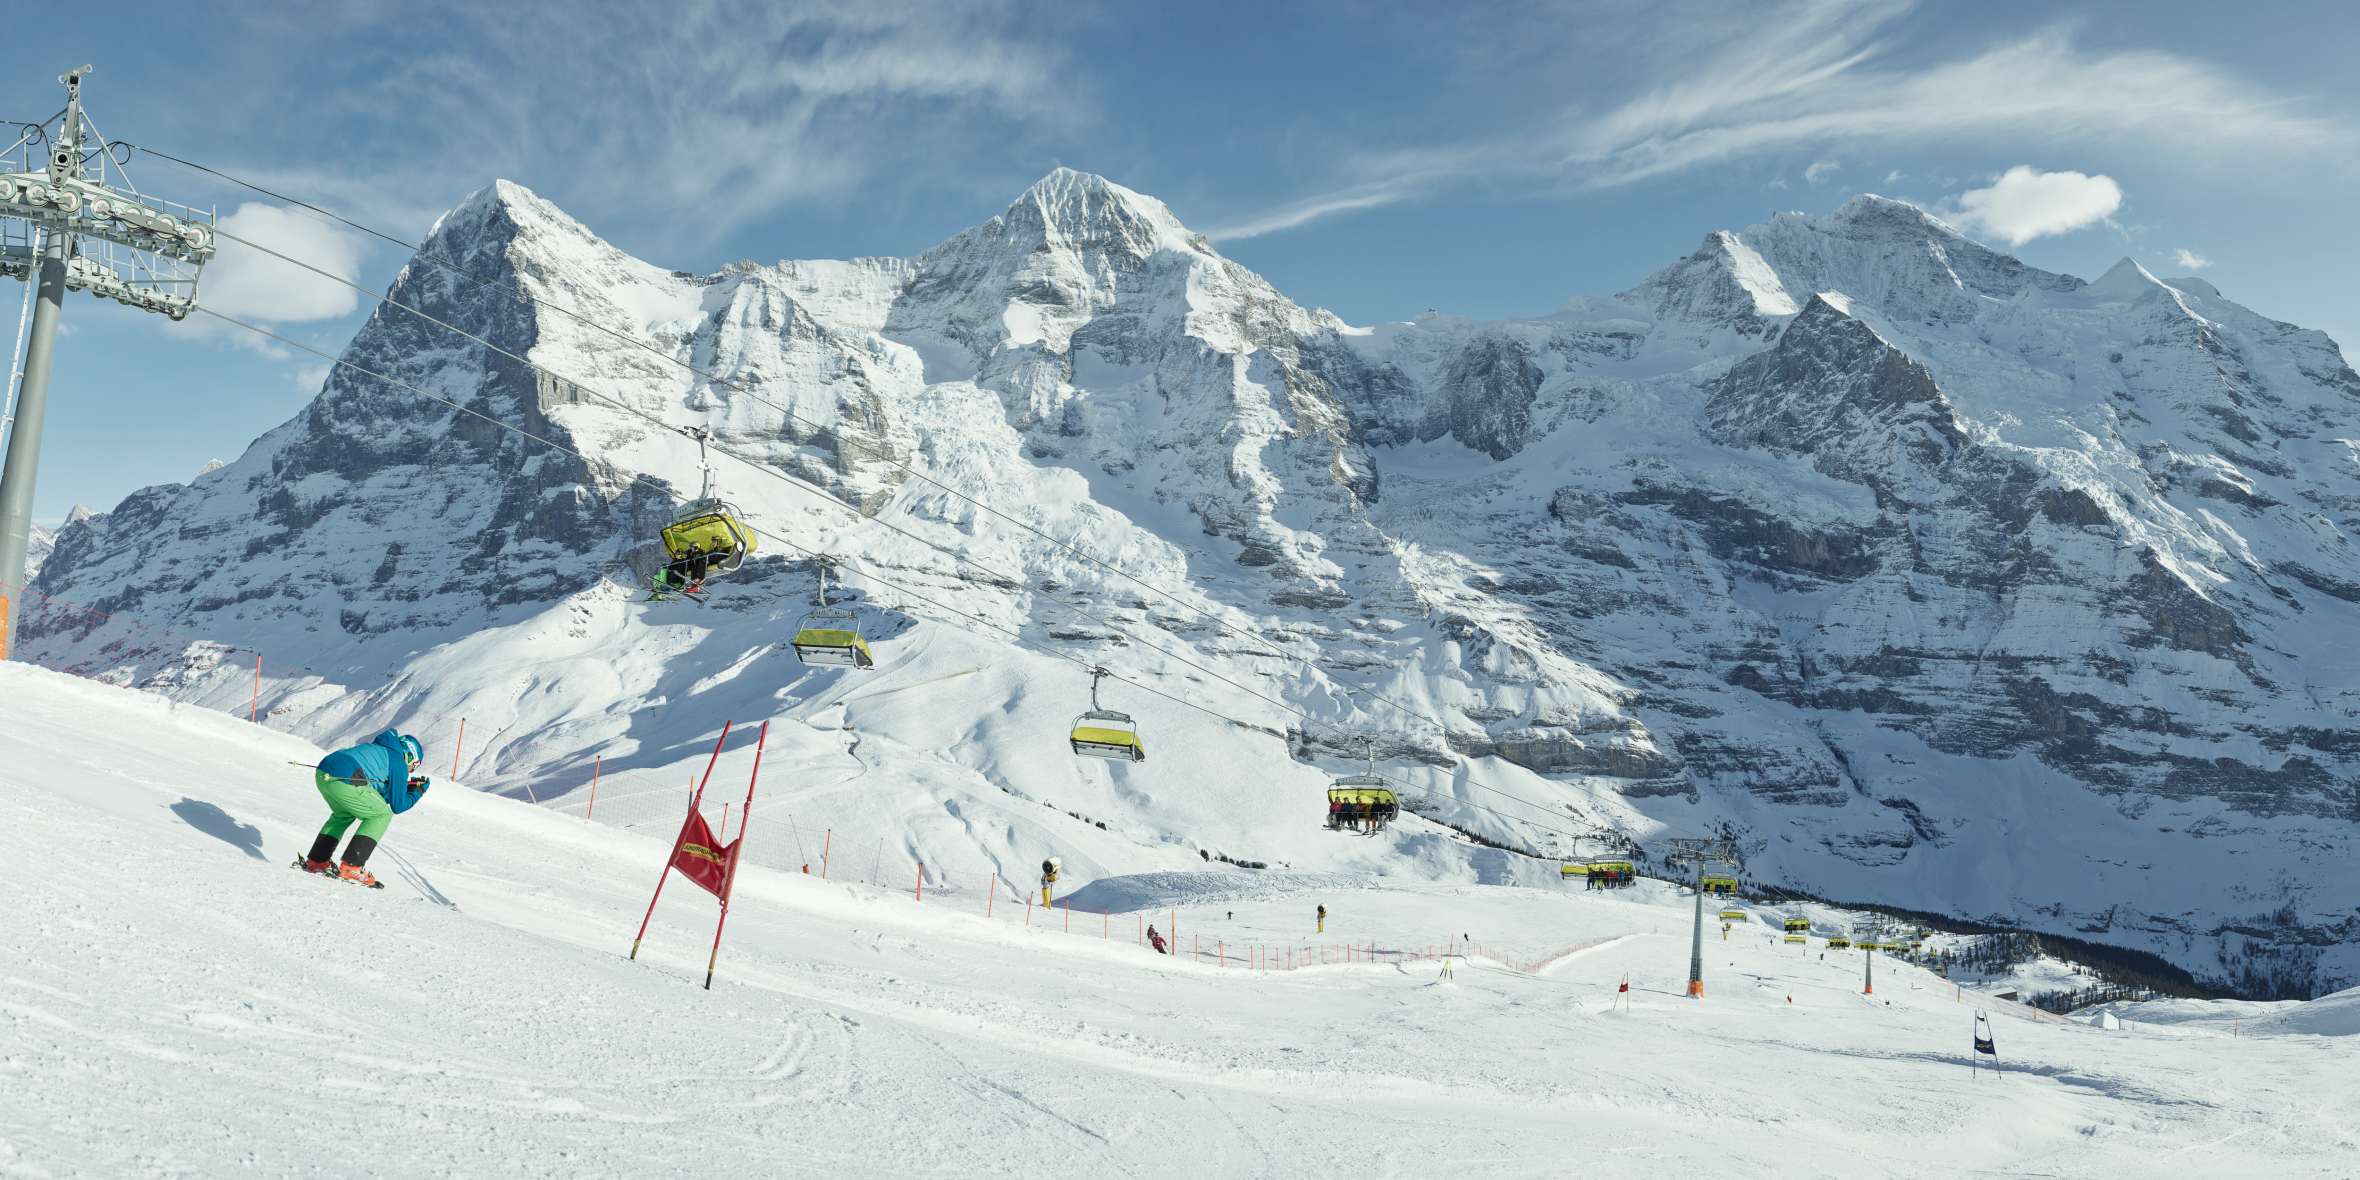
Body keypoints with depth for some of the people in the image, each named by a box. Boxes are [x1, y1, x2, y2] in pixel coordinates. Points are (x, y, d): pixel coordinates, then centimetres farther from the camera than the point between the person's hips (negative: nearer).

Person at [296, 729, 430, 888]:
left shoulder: (377, 749, 32)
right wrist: (418, 792, 24)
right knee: (382, 815, 9)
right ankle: (351, 868, 2)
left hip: (322, 773, 9)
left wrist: (407, 787, 34)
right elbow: (397, 806, 10)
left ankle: (316, 861, 31)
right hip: (344, 780, -9)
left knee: (344, 814, 33)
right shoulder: (399, 763, 8)